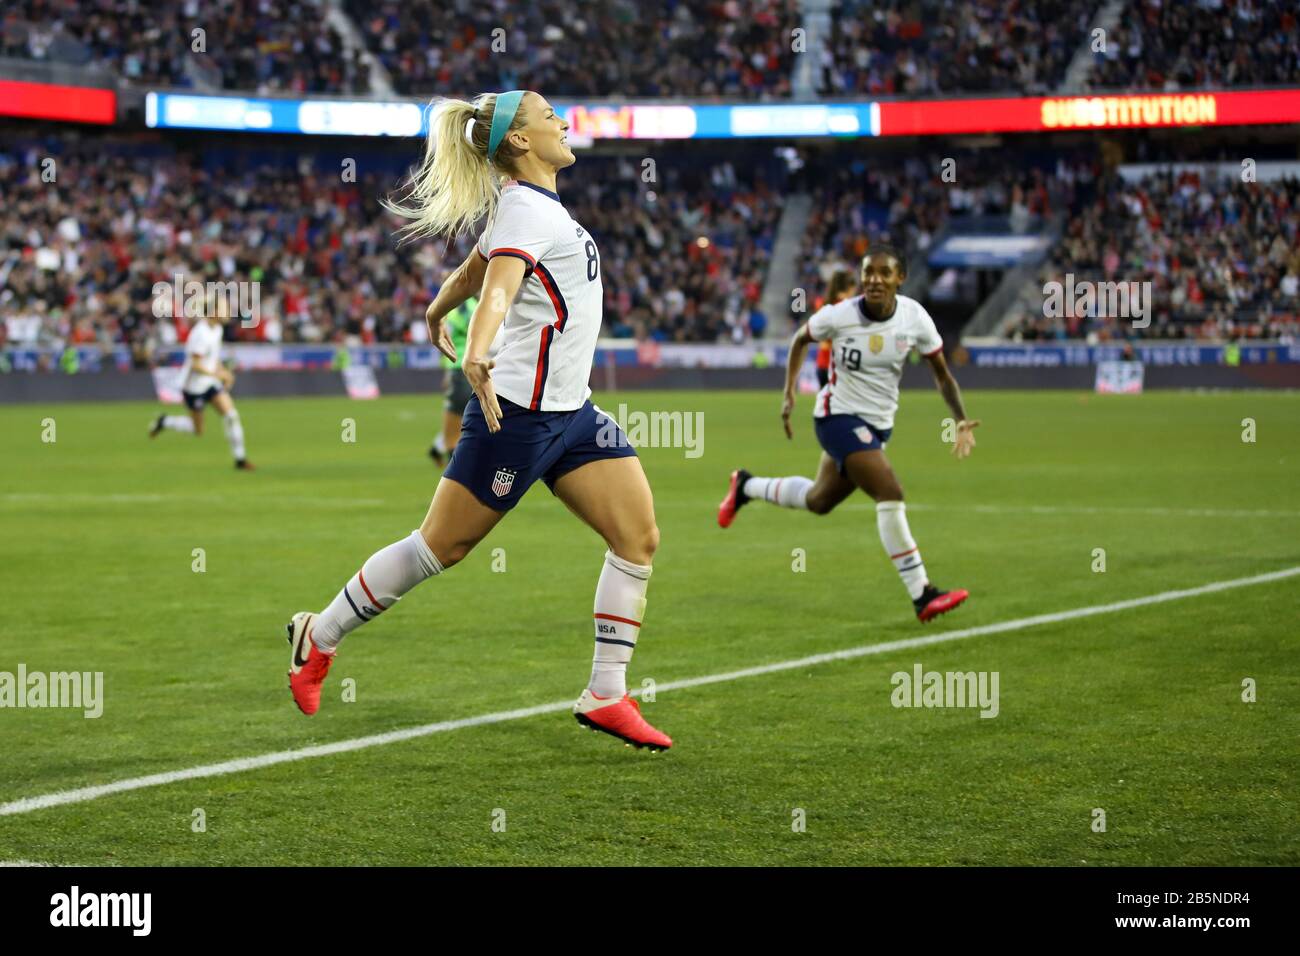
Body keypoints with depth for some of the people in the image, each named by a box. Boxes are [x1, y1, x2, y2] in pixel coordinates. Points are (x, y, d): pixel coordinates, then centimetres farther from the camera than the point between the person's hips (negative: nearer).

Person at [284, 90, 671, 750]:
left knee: (639, 536, -2)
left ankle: (606, 696, 3)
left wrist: (437, 314, 49)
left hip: (569, 412, 9)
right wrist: (476, 356, -52)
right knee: (440, 547, 0)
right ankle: (319, 636, 18)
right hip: (519, 413, -9)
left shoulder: (531, 204, 14)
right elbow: (498, 286, -34)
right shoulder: (526, 208, -15)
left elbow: (470, 273, 30)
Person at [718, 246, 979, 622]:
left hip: (878, 423, 6)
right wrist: (789, 393, -1)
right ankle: (922, 597, -19)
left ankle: (747, 486, 48)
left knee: (819, 501, 22)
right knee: (890, 493, -23)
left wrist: (961, 420, -14)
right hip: (839, 417, -6)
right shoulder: (838, 316, -18)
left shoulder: (914, 317, -11)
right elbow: (801, 339, 3)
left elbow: (941, 373, -1)